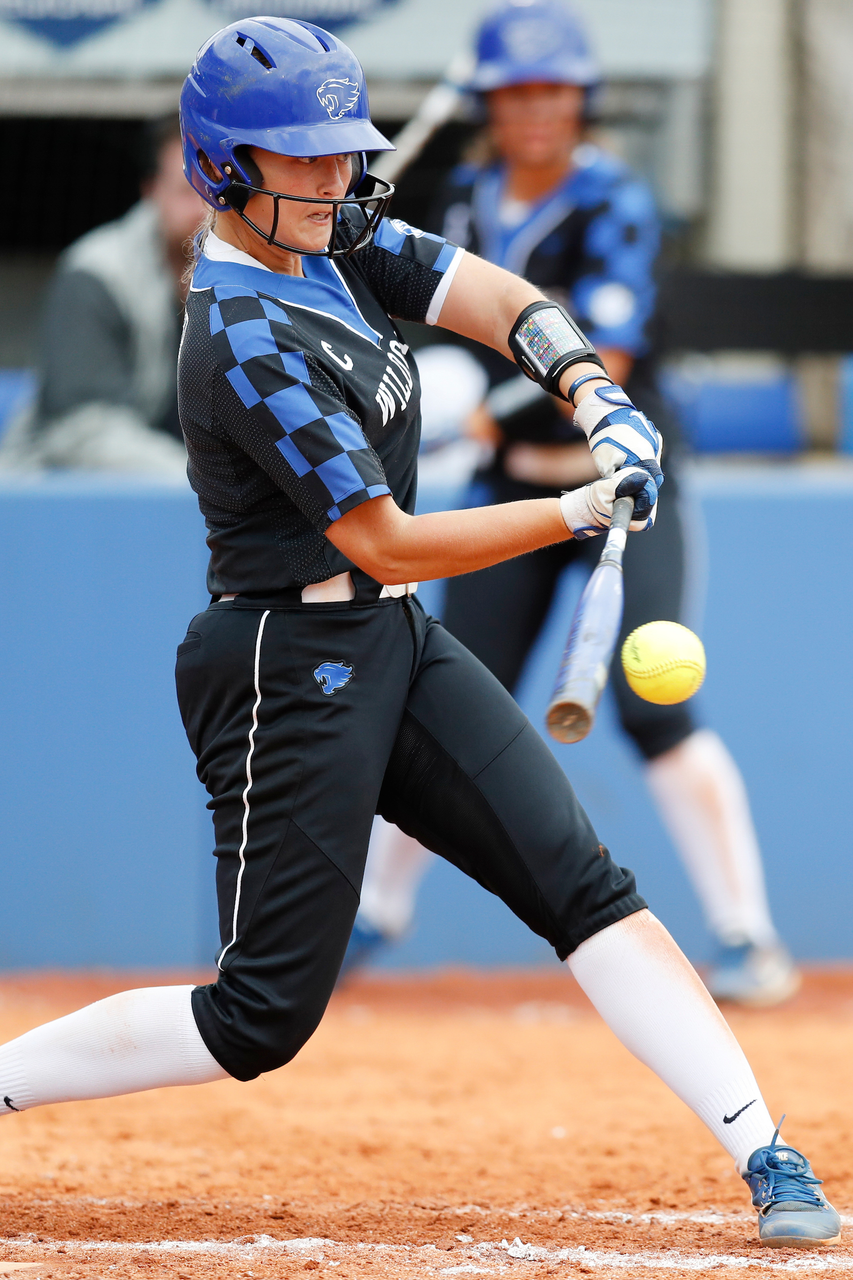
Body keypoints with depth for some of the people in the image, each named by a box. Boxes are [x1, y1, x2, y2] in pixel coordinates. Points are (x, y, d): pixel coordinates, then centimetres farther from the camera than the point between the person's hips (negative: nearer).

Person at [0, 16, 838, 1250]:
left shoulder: (331, 239, 6)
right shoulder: (248, 340, -21)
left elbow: (491, 297, 0)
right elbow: (391, 545, -21)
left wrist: (598, 396, -18)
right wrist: (585, 510, -18)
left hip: (394, 644, 9)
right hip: (290, 670, -9)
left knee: (585, 885, -3)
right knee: (266, 1016, -7)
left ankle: (769, 1160, -9)